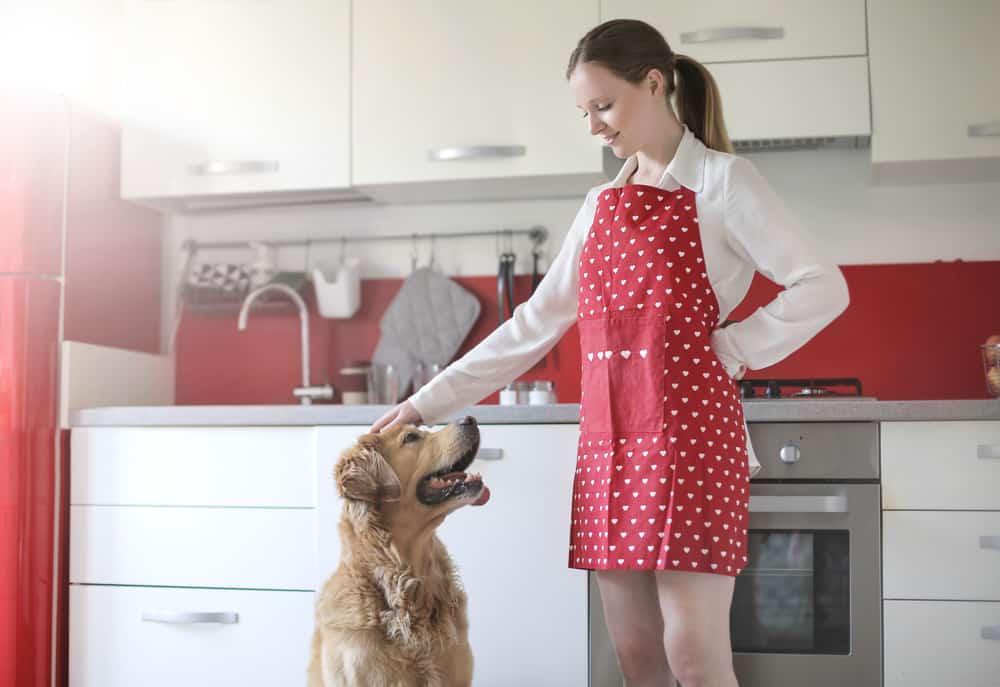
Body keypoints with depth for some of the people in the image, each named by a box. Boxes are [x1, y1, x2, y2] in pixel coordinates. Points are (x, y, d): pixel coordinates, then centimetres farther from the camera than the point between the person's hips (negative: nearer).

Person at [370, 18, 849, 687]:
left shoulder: (721, 181, -2)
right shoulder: (602, 204, 16)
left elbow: (823, 288, -7)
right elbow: (536, 324, 15)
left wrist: (732, 350, -10)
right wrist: (427, 403, 12)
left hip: (688, 426, -6)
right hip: (608, 435, 6)